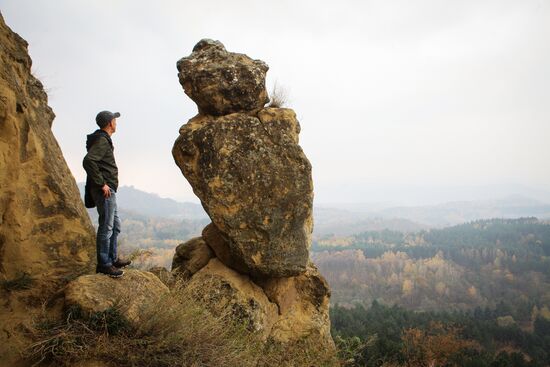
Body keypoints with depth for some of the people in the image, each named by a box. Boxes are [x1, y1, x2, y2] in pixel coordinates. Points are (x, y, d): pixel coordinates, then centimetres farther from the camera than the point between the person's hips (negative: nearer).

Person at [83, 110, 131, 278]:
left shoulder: (104, 140, 18)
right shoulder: (101, 141, -14)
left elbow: (94, 162, 25)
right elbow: (88, 161, -29)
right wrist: (101, 184, -24)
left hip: (108, 190, 11)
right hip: (104, 191, -11)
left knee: (115, 225, 18)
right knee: (106, 227, -4)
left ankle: (113, 258, 28)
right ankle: (104, 264, 4)